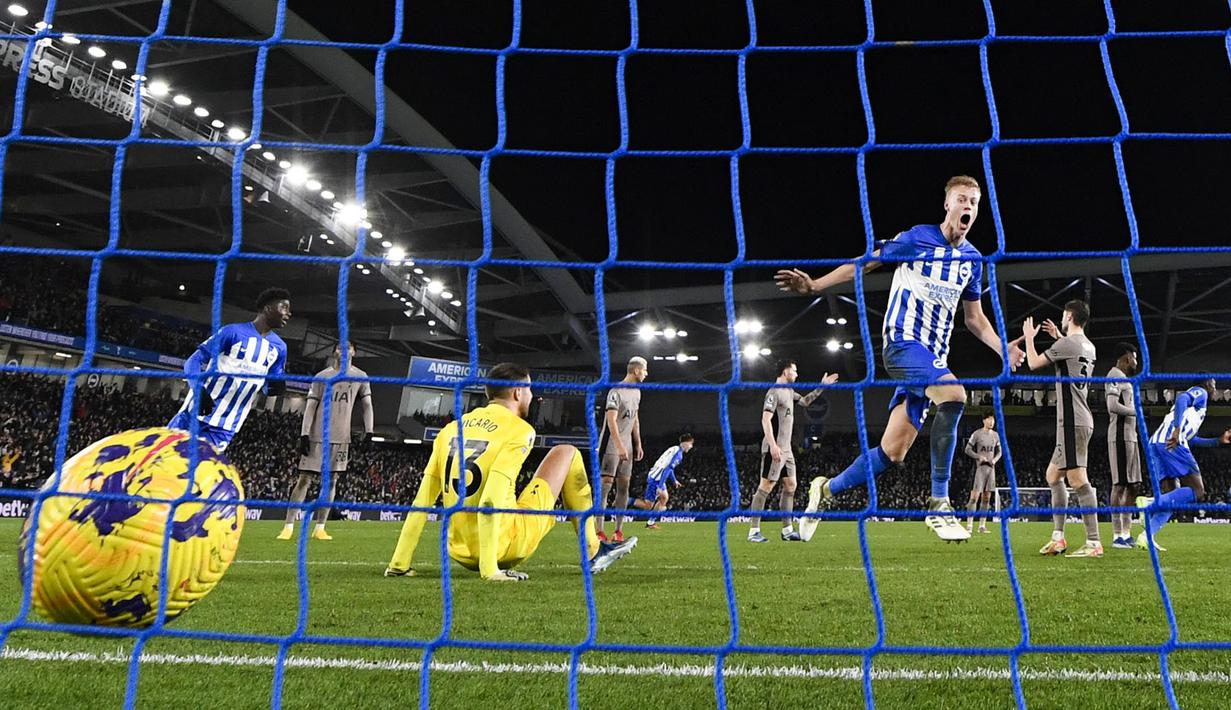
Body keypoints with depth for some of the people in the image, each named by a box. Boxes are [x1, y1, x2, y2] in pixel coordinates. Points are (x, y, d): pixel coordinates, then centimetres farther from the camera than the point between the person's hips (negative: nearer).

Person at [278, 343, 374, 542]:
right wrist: (304, 434, -8)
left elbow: (366, 404, 8)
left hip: (341, 437, 2)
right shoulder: (322, 376, 2)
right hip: (317, 436, -2)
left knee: (331, 480, 4)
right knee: (304, 479, -2)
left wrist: (368, 430, -3)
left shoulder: (360, 377, 8)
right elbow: (310, 406, 0)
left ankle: (320, 528, 10)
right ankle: (289, 526, 2)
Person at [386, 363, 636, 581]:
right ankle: (594, 551, 10)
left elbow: (422, 499, 5)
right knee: (567, 453, 8)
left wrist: (399, 562, 7)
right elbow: (491, 500, -22)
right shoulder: (519, 430, -9)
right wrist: (489, 569, -23)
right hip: (503, 546, -6)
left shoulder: (452, 428, 8)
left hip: (462, 555, 6)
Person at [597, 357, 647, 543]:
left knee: (623, 486, 5)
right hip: (611, 445, -8)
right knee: (605, 484, -9)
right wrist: (620, 446, -27)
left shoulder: (637, 392, 13)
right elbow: (611, 420, -21)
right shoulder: (616, 392, -15)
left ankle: (619, 531, 10)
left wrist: (638, 445, 16)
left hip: (627, 446, 8)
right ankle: (600, 531, -7)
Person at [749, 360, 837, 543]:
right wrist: (773, 446, -27)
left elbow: (805, 401, 35)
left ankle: (787, 530, 15)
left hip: (786, 449, 10)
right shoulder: (774, 392, -12)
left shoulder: (789, 391, 17)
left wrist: (821, 386, 28)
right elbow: (765, 419, -20)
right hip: (775, 449, -10)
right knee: (766, 486, -9)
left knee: (790, 485, 10)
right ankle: (754, 531, -6)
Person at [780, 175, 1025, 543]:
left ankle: (826, 489, 21)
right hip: (903, 341, -6)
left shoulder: (973, 260, 14)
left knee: (893, 452, 0)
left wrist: (1003, 348, 5)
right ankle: (939, 505, -24)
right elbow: (865, 263, 1)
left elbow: (974, 318, 21)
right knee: (953, 393, -33)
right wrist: (814, 285, -9)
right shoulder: (916, 239, -2)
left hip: (933, 358, 6)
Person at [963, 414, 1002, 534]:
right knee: (975, 496, -11)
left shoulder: (995, 435, 11)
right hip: (979, 467, -6)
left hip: (991, 468, 6)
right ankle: (969, 525, -10)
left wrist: (995, 459, -1)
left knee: (986, 498, 6)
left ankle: (982, 526, 11)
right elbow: (968, 449, -4)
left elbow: (999, 452, 19)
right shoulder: (977, 434, -5)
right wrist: (980, 457, -16)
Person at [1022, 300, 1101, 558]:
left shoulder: (1067, 343, -11)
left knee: (1077, 479, -12)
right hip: (1077, 421, 10)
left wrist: (1029, 336, 11)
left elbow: (1033, 363, -4)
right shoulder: (1088, 346, 17)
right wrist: (1058, 336, 41)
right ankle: (1058, 537, 15)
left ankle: (1093, 543, -13)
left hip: (1073, 421, -10)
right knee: (1053, 475, 14)